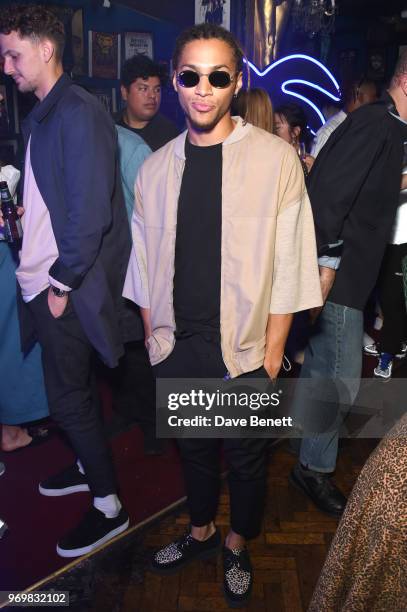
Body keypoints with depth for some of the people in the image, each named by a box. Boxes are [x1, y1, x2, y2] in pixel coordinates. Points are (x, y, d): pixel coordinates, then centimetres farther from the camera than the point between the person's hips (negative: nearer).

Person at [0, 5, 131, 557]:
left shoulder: (78, 113, -16)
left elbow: (90, 211, -21)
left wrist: (63, 282, -17)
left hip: (68, 289, -9)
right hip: (45, 281, 9)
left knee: (68, 396, 1)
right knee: (74, 387, 20)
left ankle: (109, 506, 18)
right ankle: (90, 466, 41)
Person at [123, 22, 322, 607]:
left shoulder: (276, 158, -9)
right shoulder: (155, 168, 3)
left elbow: (288, 265, -8)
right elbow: (146, 263, 9)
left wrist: (272, 353, -9)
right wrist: (154, 336, 8)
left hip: (243, 350, -3)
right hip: (177, 348, 3)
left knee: (246, 459, 15)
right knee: (193, 448, 21)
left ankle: (237, 545, 43)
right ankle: (201, 530, 48)